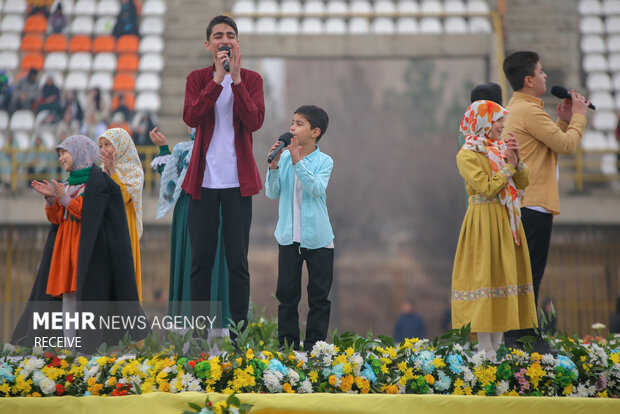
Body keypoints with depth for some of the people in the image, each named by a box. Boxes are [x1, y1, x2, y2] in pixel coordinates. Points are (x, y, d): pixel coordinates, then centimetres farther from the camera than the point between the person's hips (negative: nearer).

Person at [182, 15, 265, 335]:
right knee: (200, 260, 3)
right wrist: (218, 79, -15)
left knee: (238, 261, 0)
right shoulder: (197, 79, 8)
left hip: (237, 181, -1)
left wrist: (236, 78, -14)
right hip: (203, 179, 1)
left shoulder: (251, 79, 5)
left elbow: (255, 121, -10)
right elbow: (191, 117, -10)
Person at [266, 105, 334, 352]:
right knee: (286, 293, 6)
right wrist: (273, 166, -16)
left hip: (317, 238, -2)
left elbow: (317, 189, -20)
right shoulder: (284, 158, 1)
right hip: (289, 236, 2)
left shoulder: (324, 161, -5)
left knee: (319, 294, 4)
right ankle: (287, 343, 15)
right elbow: (271, 193, -2)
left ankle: (315, 344, 11)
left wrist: (298, 162, -26)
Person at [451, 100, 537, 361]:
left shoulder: (500, 148, 14)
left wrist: (516, 161, -5)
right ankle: (485, 349, -5)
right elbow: (487, 188, -18)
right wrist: (508, 165, -12)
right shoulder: (467, 155, -8)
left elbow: (523, 182, 11)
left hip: (507, 221, 8)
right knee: (485, 274, -8)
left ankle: (497, 344, 12)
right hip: (485, 221, -8)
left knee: (504, 273, 7)